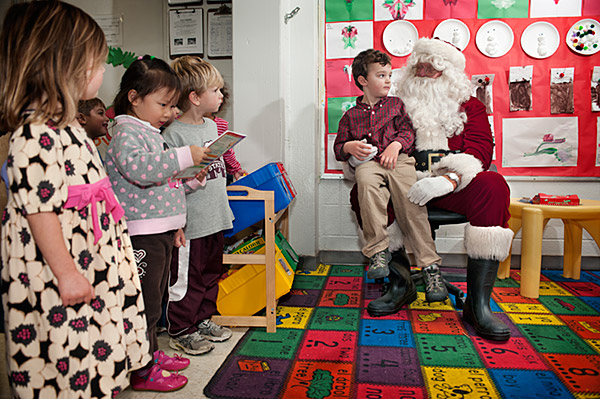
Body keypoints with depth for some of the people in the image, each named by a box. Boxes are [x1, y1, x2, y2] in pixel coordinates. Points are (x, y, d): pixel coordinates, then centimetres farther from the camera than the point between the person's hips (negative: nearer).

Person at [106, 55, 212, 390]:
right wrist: (184, 157, -29)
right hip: (140, 234, -10)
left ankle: (152, 354, 35)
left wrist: (190, 181, 14)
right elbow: (138, 168, -31)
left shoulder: (152, 134, 20)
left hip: (161, 233, 10)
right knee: (145, 303, 0)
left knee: (155, 299, 19)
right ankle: (142, 372, 13)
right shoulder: (126, 132, -10)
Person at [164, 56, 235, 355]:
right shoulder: (173, 134, -16)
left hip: (215, 219, 8)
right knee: (186, 279, 4)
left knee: (211, 274, 19)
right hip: (189, 224, -8)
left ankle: (203, 319, 36)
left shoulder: (211, 126, 10)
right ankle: (180, 331, 22)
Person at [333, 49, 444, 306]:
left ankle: (430, 265, -28)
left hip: (397, 159, 0)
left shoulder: (395, 104, 24)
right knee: (367, 180, -38)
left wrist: (396, 144, -10)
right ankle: (378, 251, -35)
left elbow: (407, 129, 12)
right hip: (367, 163, 0)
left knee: (410, 199, -29)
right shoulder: (351, 115, 21)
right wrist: (349, 147, -4)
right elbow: (338, 147, 20)